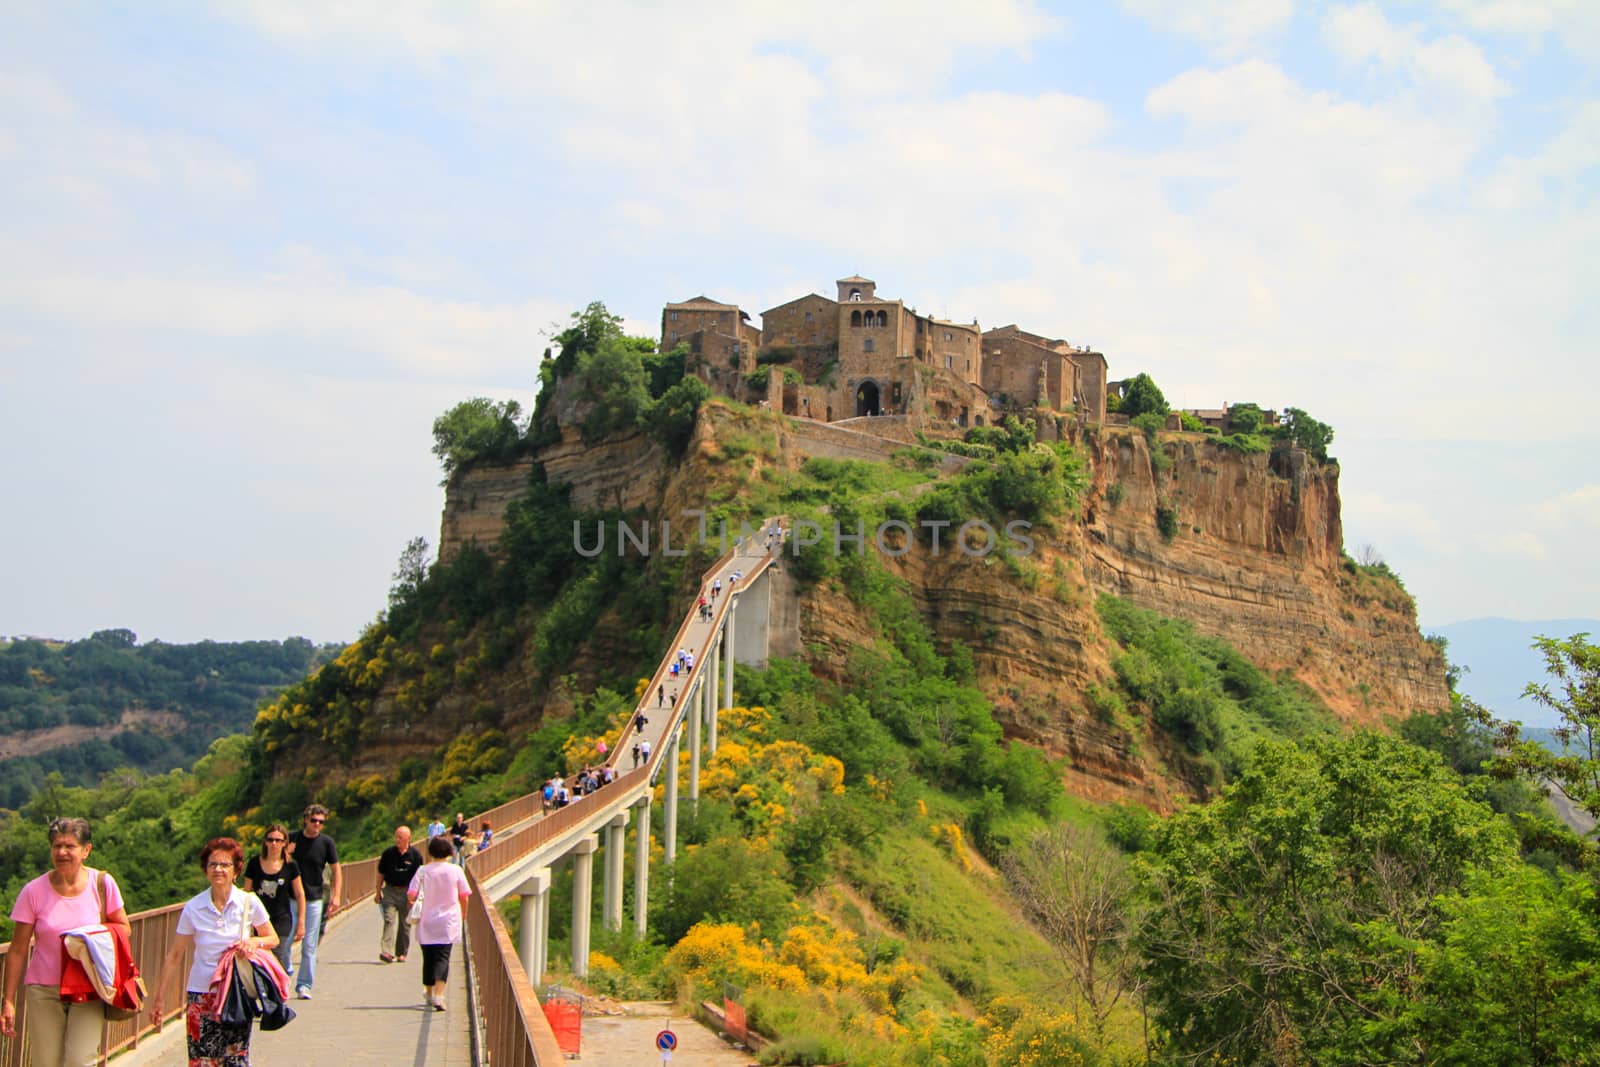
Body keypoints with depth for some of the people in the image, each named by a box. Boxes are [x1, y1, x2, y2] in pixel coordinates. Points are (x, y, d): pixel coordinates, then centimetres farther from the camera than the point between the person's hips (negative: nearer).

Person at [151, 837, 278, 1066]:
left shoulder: (249, 903, -4)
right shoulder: (193, 908, -4)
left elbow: (273, 939, 7)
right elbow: (174, 956, 3)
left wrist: (254, 942, -14)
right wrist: (158, 997, 3)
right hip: (201, 993, 0)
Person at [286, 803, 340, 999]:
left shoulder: (327, 842, 0)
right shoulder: (292, 838, 2)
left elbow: (336, 870, 5)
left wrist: (337, 895, -5)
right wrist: (286, 853, -11)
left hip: (315, 899, -1)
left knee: (310, 945, 0)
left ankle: (304, 985, 6)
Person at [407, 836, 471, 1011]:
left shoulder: (423, 871, -3)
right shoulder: (456, 871, -2)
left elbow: (411, 895, -9)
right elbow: (464, 897, 3)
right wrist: (463, 915, 20)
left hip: (427, 921, 1)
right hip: (448, 922, -1)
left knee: (428, 958, 14)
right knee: (443, 958, -4)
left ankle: (429, 994, 27)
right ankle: (439, 994, -22)